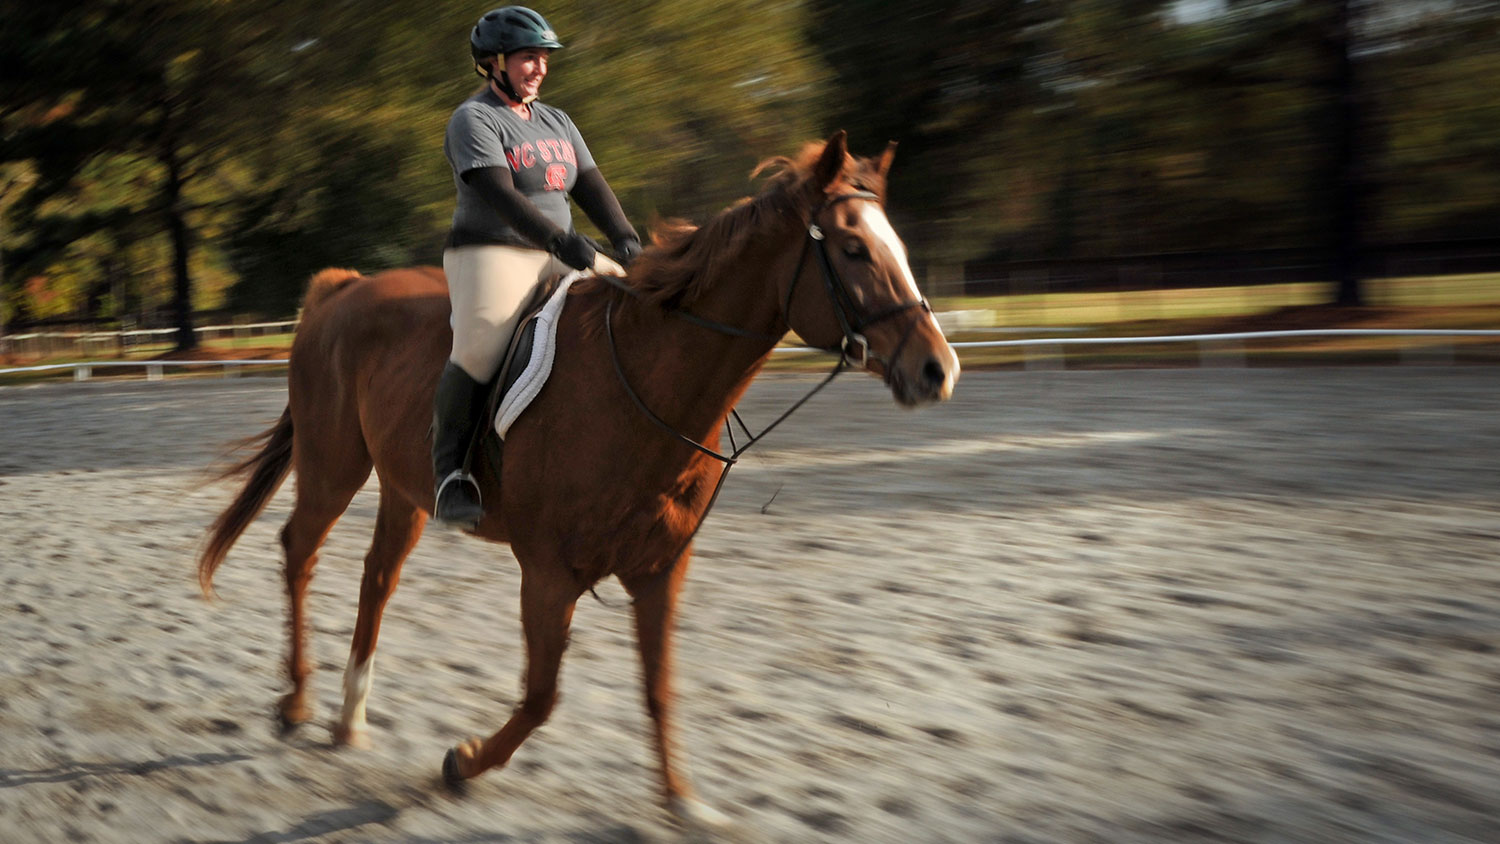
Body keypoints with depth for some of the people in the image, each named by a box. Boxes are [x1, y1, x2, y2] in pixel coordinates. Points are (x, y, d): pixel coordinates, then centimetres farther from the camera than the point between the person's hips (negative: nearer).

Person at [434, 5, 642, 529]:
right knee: (481, 347, -33)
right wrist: (572, 247, -30)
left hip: (556, 264, 7)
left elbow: (592, 189, 11)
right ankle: (448, 468, -20)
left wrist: (625, 241, -10)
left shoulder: (557, 123, 20)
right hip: (489, 255, -7)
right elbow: (501, 196, -19)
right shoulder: (475, 119, -5)